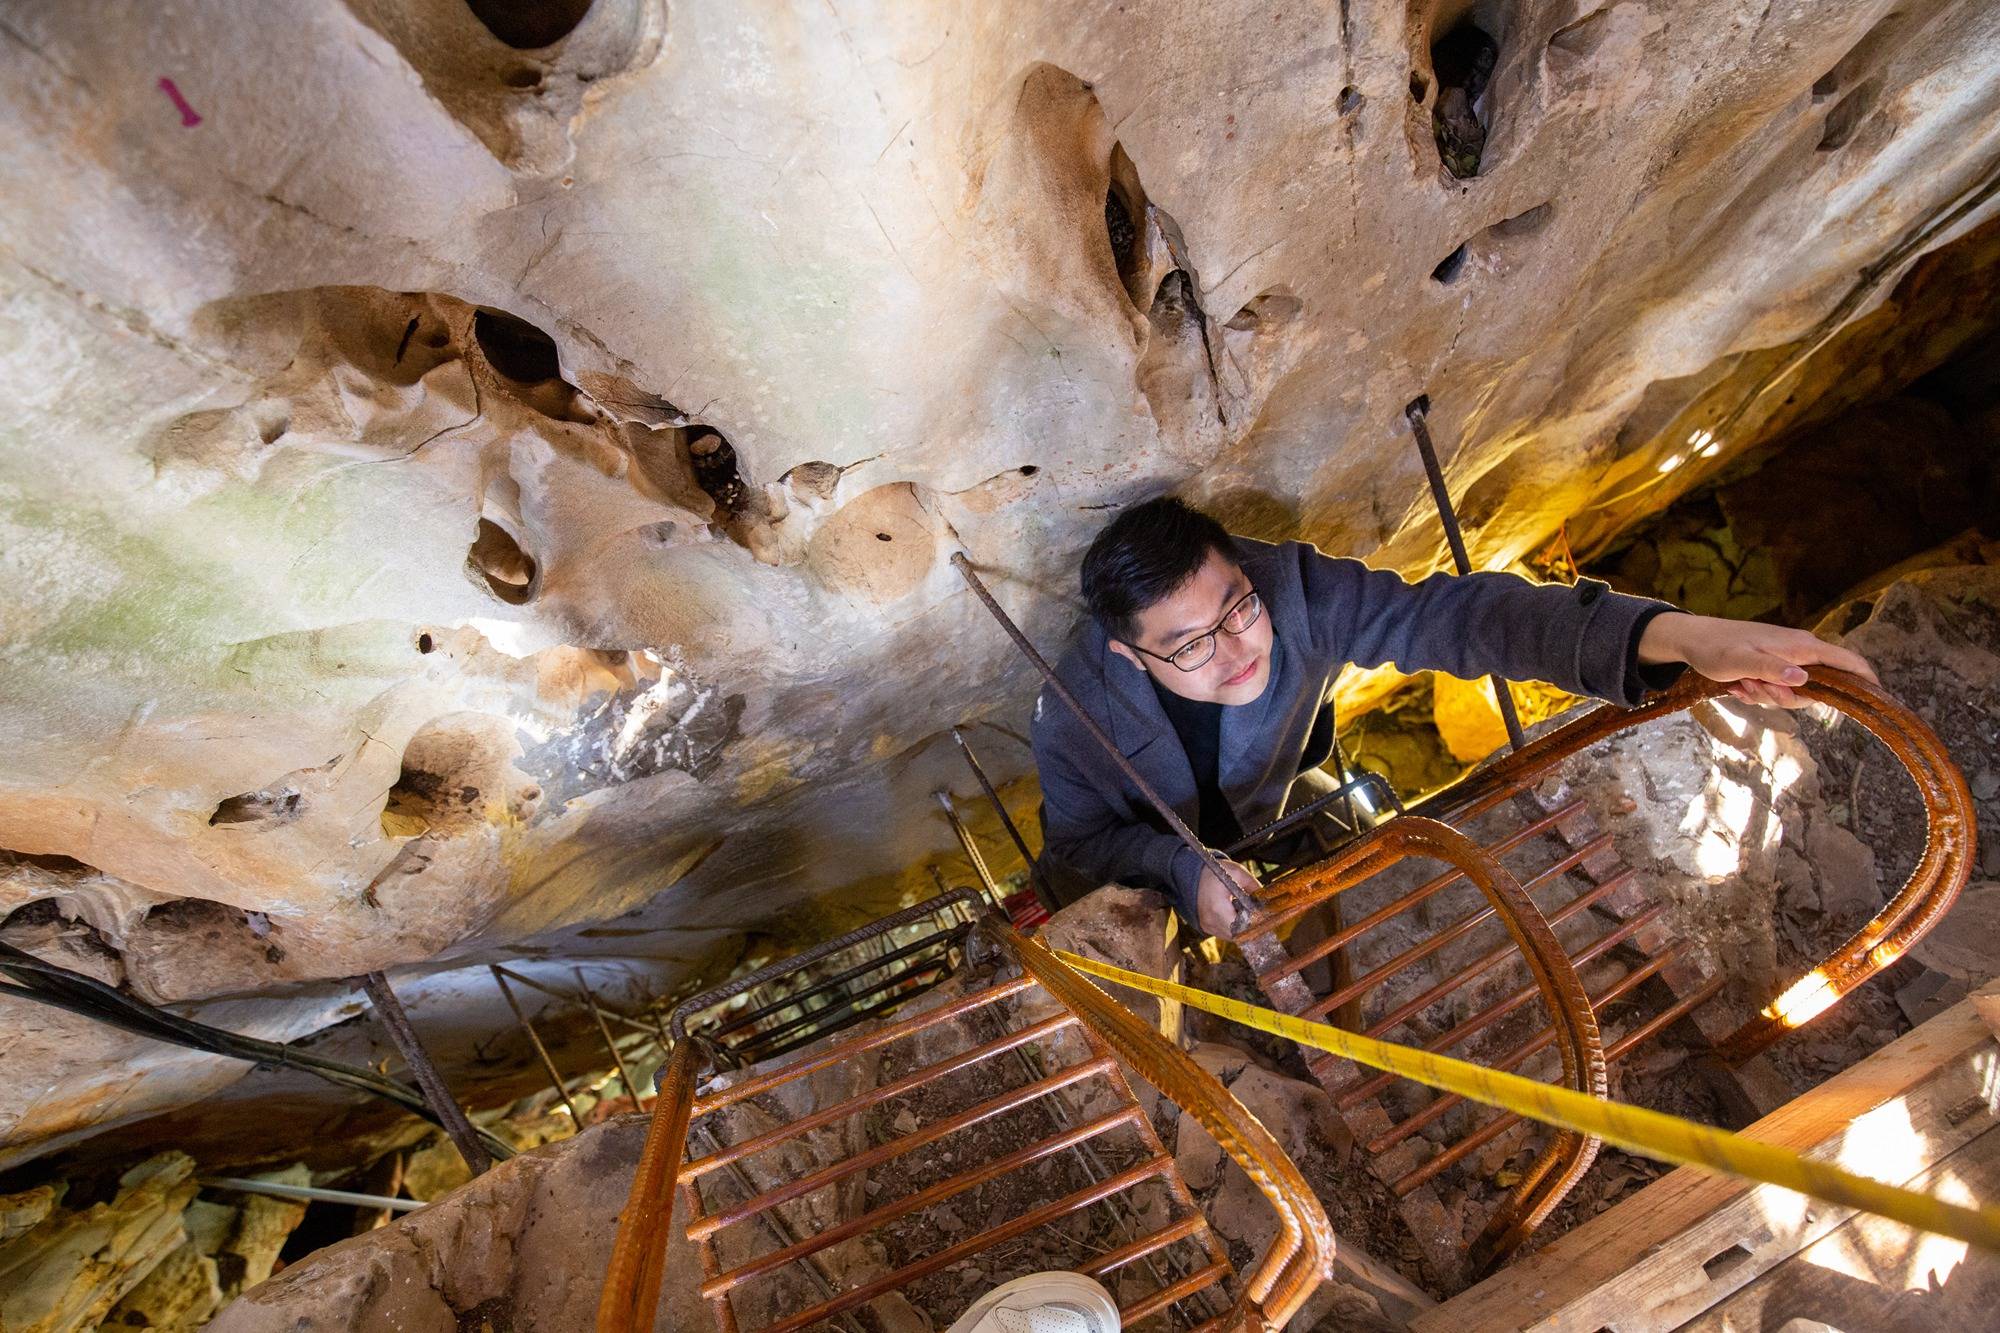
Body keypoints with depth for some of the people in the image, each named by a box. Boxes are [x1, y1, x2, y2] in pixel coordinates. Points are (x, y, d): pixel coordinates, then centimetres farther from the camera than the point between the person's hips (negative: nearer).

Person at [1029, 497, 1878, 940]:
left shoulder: (1291, 589, -36)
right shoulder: (1074, 716, -38)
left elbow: (1448, 615, -39)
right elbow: (1083, 842, -24)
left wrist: (1667, 633, -52)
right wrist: (1181, 871, -43)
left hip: (1253, 834, 2)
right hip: (1135, 876, -2)